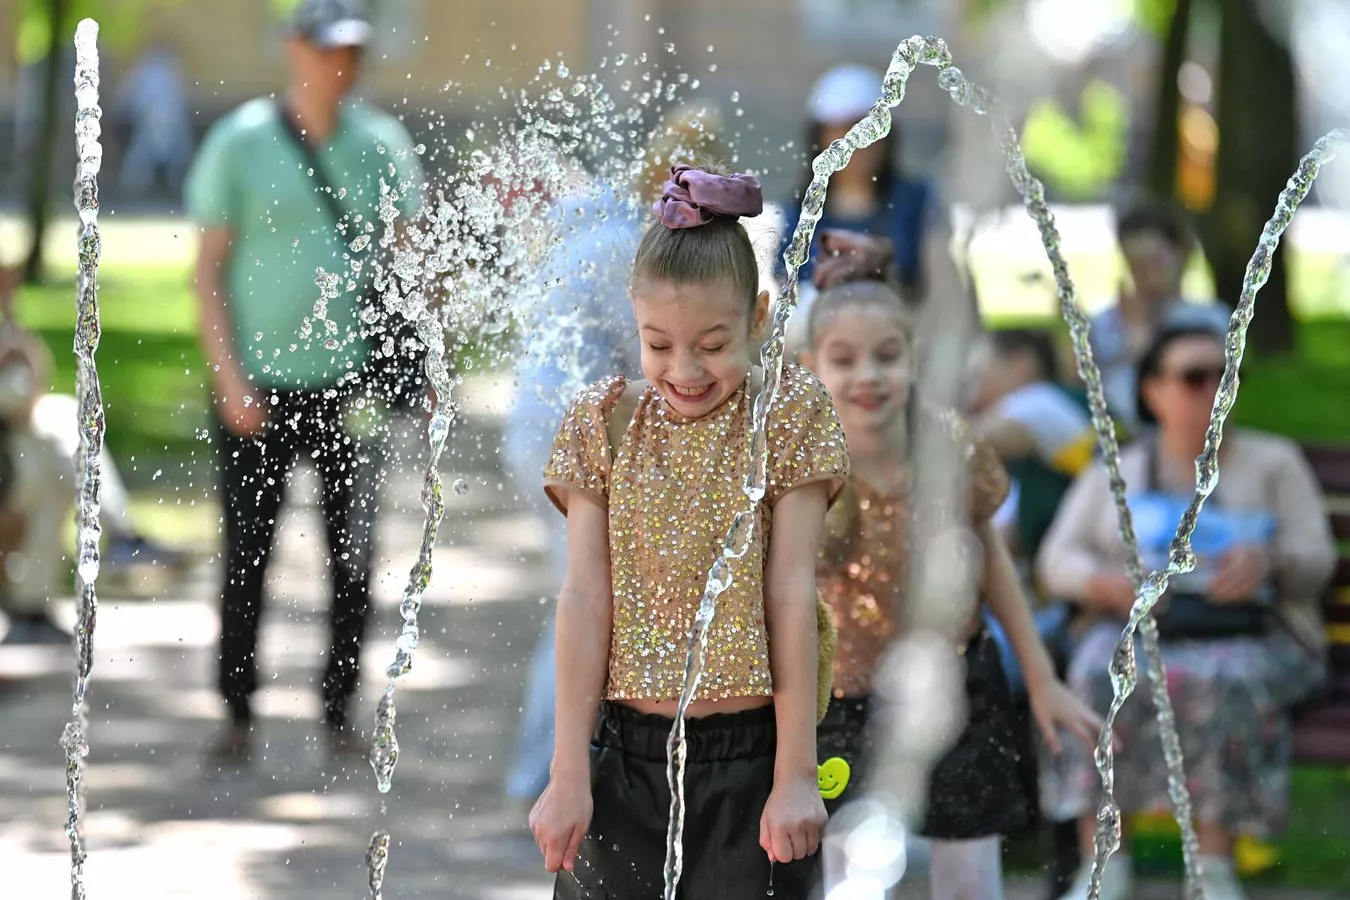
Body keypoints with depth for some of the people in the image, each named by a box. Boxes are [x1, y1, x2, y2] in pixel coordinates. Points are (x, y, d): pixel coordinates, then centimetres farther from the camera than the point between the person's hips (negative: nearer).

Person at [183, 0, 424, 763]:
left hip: (351, 384, 2)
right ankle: (240, 713, 14)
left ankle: (339, 711, 13)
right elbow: (208, 268, -1)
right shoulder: (242, 142, -1)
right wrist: (229, 378, -10)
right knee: (248, 554, 2)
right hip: (259, 385, -2)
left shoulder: (380, 143, 6)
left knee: (354, 557, 1)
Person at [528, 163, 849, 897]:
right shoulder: (603, 424, 2)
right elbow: (584, 600, -1)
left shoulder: (788, 417, -1)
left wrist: (796, 774, -8)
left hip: (746, 761, -2)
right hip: (624, 755, 2)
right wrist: (569, 775, -4)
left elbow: (790, 595, -5)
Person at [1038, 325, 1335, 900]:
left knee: (1225, 683, -37)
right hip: (1135, 632, 1)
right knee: (1101, 680, -33)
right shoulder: (1114, 475, 20)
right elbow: (1058, 560, 10)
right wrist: (1107, 583, -13)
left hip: (1249, 637, -1)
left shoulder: (1273, 463, 16)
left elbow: (1316, 560, 6)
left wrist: (1268, 560, -18)